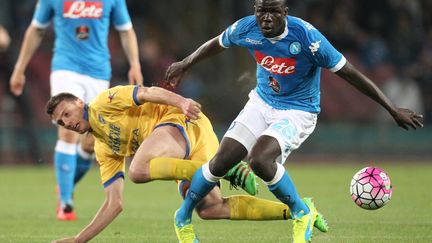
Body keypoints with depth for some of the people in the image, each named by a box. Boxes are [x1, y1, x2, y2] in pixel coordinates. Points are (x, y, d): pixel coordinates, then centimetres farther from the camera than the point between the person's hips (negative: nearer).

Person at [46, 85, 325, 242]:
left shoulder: (105, 102, 4)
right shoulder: (105, 151, 25)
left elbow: (149, 92, -9)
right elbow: (114, 204, 22)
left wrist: (181, 102, -29)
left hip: (183, 123, -9)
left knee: (138, 170, -31)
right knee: (209, 208, 0)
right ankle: (293, 210, 4)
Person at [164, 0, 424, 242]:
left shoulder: (307, 36, -27)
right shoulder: (246, 28, -13)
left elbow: (350, 73, -23)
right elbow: (216, 44, 11)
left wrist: (394, 110, -22)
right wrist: (184, 65, 26)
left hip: (298, 111, -5)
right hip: (261, 103, 5)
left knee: (259, 159, -30)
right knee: (221, 162, -5)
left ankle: (302, 213, -5)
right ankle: (183, 217, 20)